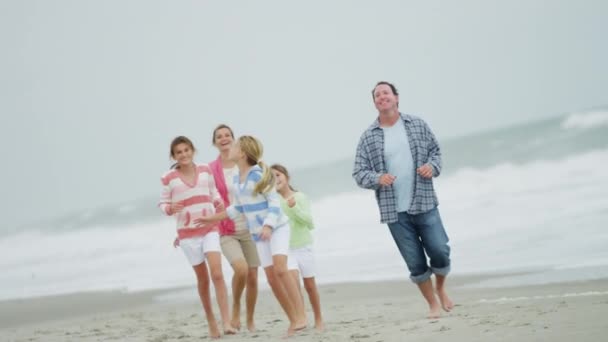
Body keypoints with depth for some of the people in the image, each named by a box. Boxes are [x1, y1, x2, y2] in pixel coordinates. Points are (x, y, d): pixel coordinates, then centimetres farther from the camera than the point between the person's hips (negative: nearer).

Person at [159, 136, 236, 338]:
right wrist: (171, 209, -22)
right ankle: (211, 321, 23)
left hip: (210, 229, 1)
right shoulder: (168, 179, -4)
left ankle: (226, 322, -17)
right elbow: (163, 204, 1)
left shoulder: (205, 171, 4)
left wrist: (220, 204, -5)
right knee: (202, 279, 7)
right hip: (187, 234, -1)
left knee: (217, 273, -15)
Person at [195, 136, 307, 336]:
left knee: (280, 269, -24)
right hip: (258, 233, 7)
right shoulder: (236, 179, 7)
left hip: (276, 227, -7)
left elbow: (274, 203, -17)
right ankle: (293, 320, 6)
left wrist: (268, 226, -31)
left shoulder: (259, 174, -15)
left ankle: (301, 316, -22)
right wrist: (213, 219, 23)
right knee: (272, 278, 0)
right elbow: (239, 208, 20)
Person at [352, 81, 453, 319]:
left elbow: (435, 151, 13)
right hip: (394, 210, 0)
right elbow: (359, 173, 1)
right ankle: (433, 304, 20)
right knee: (415, 262, 2)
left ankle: (440, 288, 27)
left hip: (424, 204, 1)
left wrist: (433, 166, -9)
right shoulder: (368, 137, 1)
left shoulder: (417, 125, 5)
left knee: (440, 251, -4)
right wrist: (378, 178, -18)